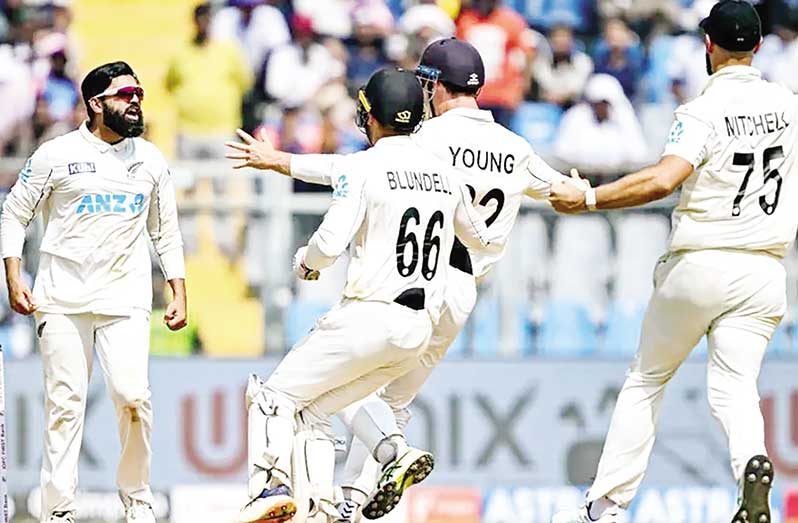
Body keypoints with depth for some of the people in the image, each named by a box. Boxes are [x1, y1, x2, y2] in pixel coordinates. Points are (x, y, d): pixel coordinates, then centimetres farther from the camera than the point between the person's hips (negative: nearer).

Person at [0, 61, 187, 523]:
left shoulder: (151, 160, 11)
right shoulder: (57, 155, 1)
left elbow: (166, 233, 18)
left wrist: (179, 294, 10)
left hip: (126, 298, 2)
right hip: (62, 298, -2)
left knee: (133, 397, -13)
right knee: (65, 402, -5)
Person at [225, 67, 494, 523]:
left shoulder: (362, 167, -7)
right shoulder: (446, 173, 13)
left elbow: (331, 242, -17)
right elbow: (481, 239, 28)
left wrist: (305, 261, 6)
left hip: (369, 317, -7)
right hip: (421, 329, 7)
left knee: (276, 396, 1)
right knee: (315, 408, 17)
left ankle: (273, 486, -20)